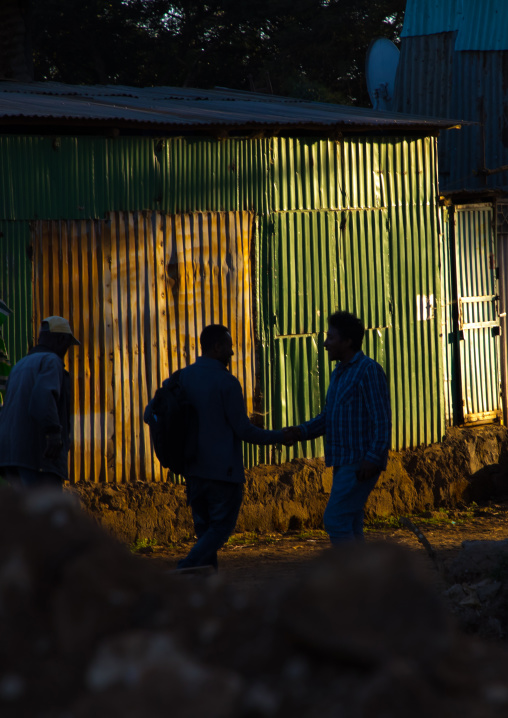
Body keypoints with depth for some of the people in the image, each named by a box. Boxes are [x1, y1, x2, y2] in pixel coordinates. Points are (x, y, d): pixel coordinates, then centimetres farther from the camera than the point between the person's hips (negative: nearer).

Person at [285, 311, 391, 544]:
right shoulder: (340, 374, 17)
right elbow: (328, 418, 15)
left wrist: (372, 459, -25)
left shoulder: (369, 370, -12)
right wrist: (302, 431, -2)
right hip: (346, 463, 9)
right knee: (348, 527, 7)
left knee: (335, 521, -13)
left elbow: (382, 419, -17)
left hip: (362, 464, -9)